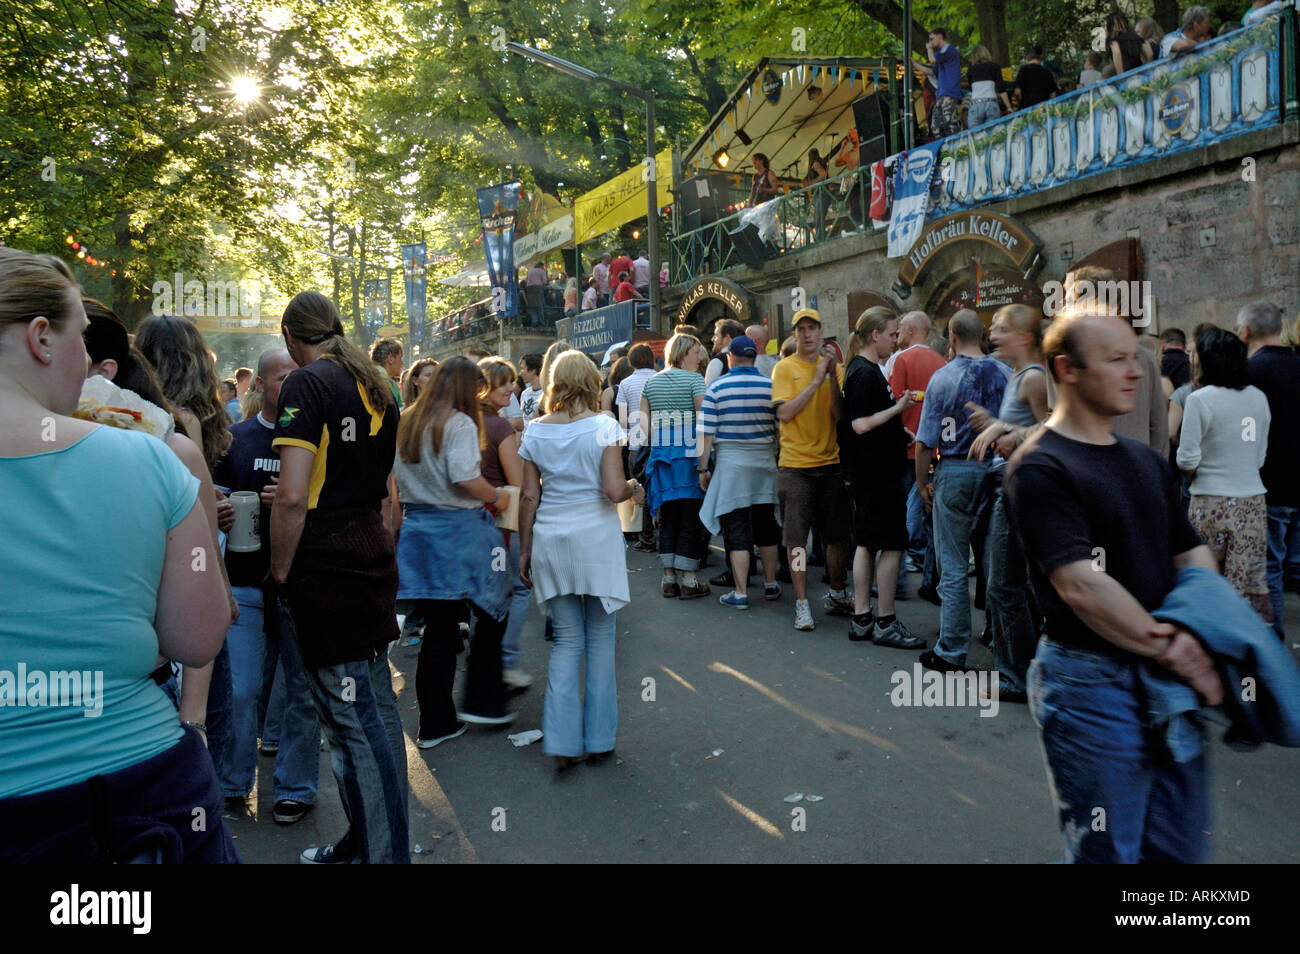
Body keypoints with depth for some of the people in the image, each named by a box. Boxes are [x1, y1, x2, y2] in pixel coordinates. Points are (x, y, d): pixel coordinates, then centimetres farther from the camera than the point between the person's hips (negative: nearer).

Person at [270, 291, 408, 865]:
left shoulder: (308, 383, -12)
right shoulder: (378, 386, 13)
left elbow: (292, 496, -21)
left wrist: (280, 570, -9)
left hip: (325, 568, -9)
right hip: (373, 554, 9)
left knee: (352, 719, -2)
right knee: (377, 708, 16)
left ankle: (380, 851, 8)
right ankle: (375, 840, 30)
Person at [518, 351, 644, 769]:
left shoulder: (535, 431, 4)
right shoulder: (603, 426, -5)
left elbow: (528, 496, 4)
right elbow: (614, 491, -12)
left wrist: (524, 550, 11)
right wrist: (634, 489, 9)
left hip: (550, 541, 3)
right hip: (595, 537, -3)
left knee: (567, 640, 11)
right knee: (600, 640, 9)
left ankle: (563, 740, 5)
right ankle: (599, 738, 17)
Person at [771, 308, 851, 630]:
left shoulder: (834, 366, 7)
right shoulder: (784, 368, -2)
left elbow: (840, 414, -3)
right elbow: (784, 413, -15)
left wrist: (833, 377, -14)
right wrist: (817, 380, -15)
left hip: (831, 462, 4)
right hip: (795, 465, -3)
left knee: (838, 536, 12)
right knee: (797, 538, -2)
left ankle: (836, 595, 30)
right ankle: (802, 604, 7)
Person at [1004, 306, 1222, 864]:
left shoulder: (1146, 461, 14)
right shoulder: (1040, 468, -14)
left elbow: (1193, 554, 11)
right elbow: (1080, 586, -20)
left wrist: (1196, 635, -8)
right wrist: (1171, 651, -16)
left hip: (1168, 683, 8)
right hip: (1092, 683, -8)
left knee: (1180, 848, 18)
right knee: (1107, 852, 6)